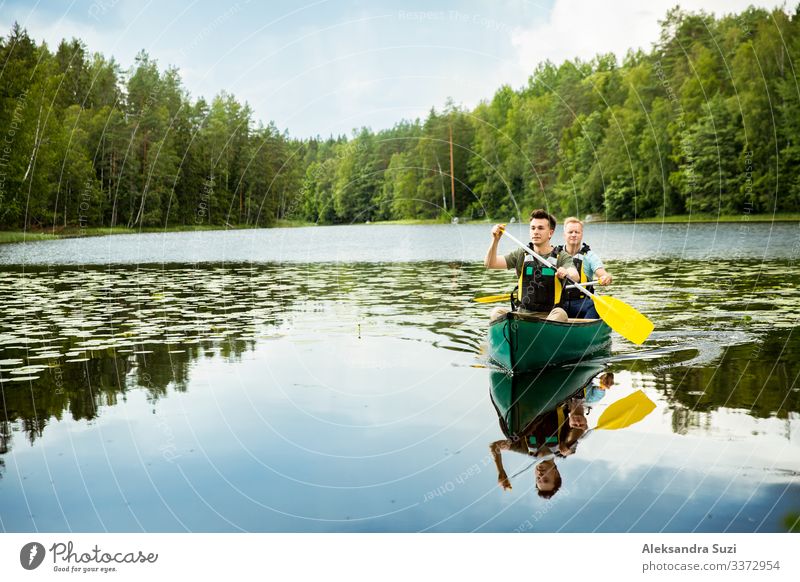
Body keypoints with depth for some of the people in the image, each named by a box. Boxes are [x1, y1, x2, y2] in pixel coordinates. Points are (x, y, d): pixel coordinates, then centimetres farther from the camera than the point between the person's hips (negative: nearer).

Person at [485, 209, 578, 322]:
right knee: (497, 312, -25)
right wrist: (495, 240, -15)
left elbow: (575, 277, -18)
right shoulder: (521, 255, 11)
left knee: (560, 314, -34)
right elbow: (490, 264, 2)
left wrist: (567, 273, -42)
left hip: (550, 316, -2)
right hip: (522, 313, 2)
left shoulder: (562, 257, 3)